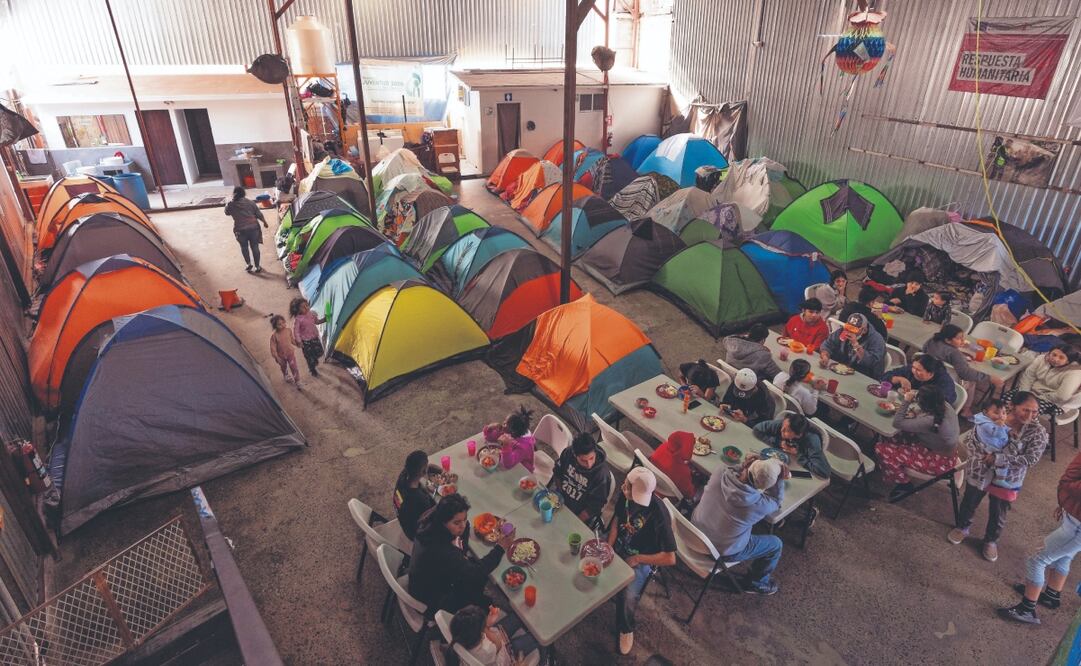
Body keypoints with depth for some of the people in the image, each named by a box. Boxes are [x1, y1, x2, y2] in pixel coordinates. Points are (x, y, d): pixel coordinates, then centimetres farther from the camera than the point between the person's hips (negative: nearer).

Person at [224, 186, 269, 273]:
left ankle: (249, 265, 22)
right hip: (253, 227, 1)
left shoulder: (231, 205, -3)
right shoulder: (250, 202, -2)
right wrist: (265, 222, 15)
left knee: (244, 247, 19)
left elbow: (227, 212, 17)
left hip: (240, 230, 0)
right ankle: (257, 267, 12)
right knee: (254, 247, 7)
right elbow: (259, 214, 1)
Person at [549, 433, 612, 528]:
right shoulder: (568, 453, -16)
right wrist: (559, 493, -5)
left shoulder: (602, 474, -28)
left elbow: (594, 506, -19)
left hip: (580, 514, -4)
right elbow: (557, 473, 4)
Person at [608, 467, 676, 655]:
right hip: (619, 547, 5)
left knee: (628, 598, -25)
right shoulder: (626, 497, -19)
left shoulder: (659, 516, -33)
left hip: (642, 559, -5)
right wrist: (609, 546, -12)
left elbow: (670, 558, -26)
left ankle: (626, 629, 8)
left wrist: (637, 559, -19)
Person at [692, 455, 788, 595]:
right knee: (775, 544, 15)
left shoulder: (720, 474, -24)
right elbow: (775, 502, -6)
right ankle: (755, 583, 37)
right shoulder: (758, 504, -32)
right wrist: (780, 479, -11)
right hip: (722, 551, -4)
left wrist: (743, 467, -13)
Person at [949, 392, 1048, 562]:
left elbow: (1031, 459, -24)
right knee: (969, 503, 20)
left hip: (1007, 480, 0)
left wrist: (997, 459, -28)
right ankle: (962, 527, 48)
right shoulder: (992, 418, -18)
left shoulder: (1037, 432, -17)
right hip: (980, 472, 0)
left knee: (998, 515, 17)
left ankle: (991, 540, 44)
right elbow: (968, 440, -16)